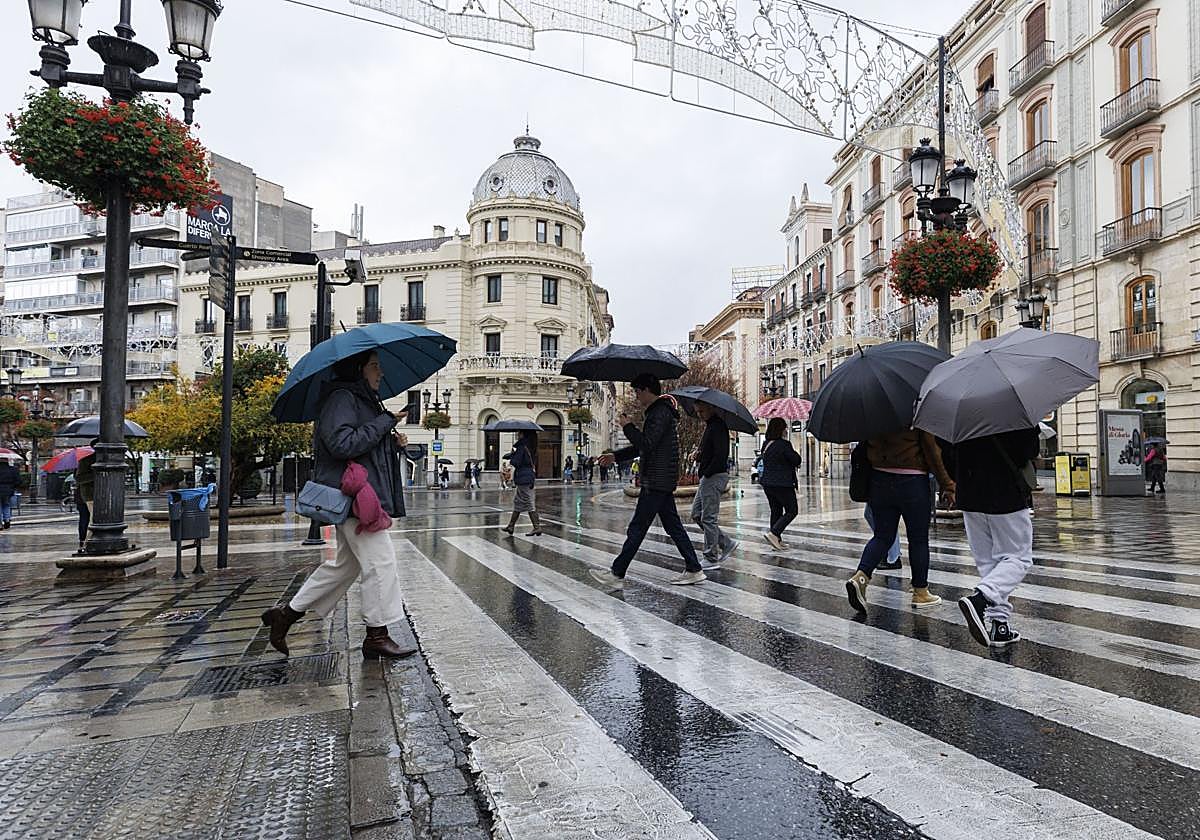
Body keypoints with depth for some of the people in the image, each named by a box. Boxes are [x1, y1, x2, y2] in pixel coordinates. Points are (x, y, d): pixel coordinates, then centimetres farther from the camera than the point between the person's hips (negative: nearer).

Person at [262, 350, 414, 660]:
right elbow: (342, 443, -23)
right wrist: (385, 422, -17)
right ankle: (377, 636, 4)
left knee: (345, 564, 17)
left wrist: (391, 440, 10)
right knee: (381, 561, -6)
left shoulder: (363, 400, 21)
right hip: (353, 494, -11)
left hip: (362, 493, 11)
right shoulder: (342, 398, -11)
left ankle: (288, 613, 27)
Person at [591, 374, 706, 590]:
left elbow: (647, 444, -23)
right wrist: (616, 456, 20)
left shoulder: (661, 412, -14)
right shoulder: (658, 411, 19)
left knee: (637, 528, -5)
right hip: (662, 481, 10)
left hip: (656, 482, -10)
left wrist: (628, 426, -9)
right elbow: (643, 446, 25)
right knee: (673, 526, 12)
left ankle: (617, 574, 1)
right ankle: (694, 570, 15)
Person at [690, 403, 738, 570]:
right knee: (696, 514, 13)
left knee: (708, 518, -5)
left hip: (715, 476, -11)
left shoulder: (718, 426, -16)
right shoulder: (710, 425, 17)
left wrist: (707, 472, -17)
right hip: (708, 477, 11)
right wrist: (700, 455, 5)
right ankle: (726, 543, 19)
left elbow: (721, 454, -23)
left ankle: (711, 559, 4)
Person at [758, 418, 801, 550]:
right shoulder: (784, 444, -16)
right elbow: (796, 461, -11)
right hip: (782, 484, -8)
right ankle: (773, 533, -9)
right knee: (792, 511, 4)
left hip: (767, 483, 8)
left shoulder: (766, 444, 7)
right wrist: (795, 453, 9)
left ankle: (777, 540, 18)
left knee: (776, 511, 15)